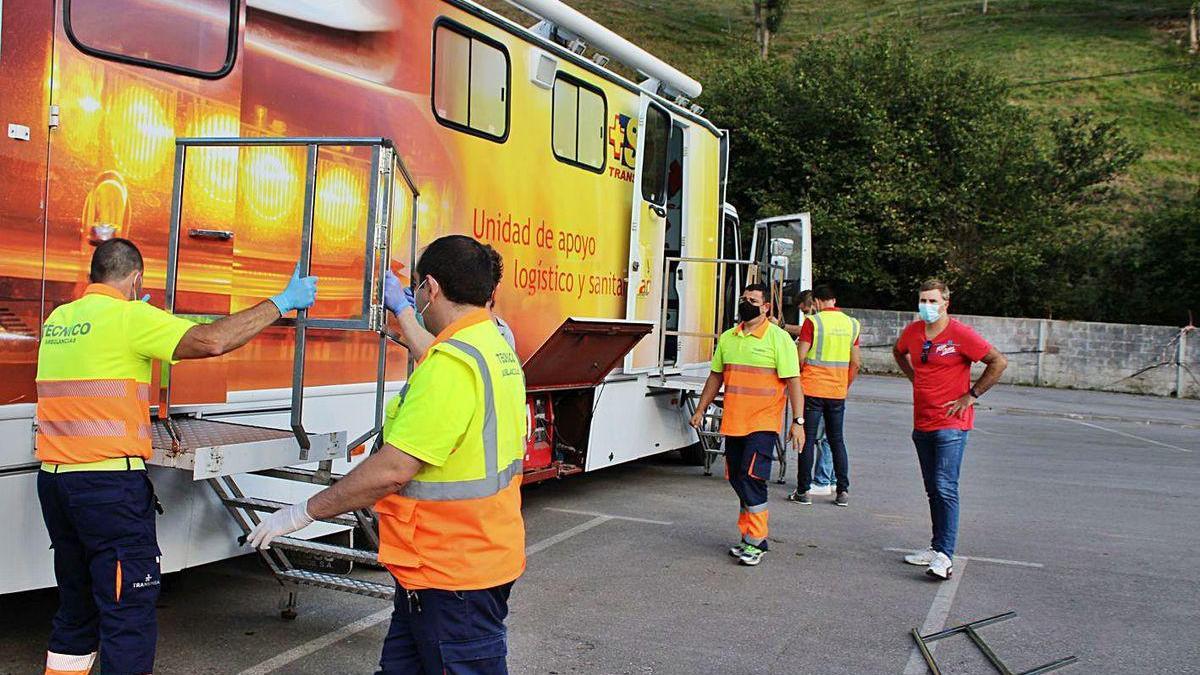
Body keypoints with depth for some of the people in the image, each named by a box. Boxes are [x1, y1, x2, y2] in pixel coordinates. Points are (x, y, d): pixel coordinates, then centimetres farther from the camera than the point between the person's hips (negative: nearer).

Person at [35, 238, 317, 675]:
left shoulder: (57, 319, 13)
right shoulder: (130, 317, -10)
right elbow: (211, 341, -21)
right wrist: (281, 304, -13)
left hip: (55, 478, 8)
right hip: (110, 482, -8)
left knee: (76, 606, 20)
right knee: (128, 609, -2)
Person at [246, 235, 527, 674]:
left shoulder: (451, 363, -24)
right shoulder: (496, 346, 8)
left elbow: (392, 470, -26)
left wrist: (304, 512, -14)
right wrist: (403, 313, 43)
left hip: (453, 575, -10)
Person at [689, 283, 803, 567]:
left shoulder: (779, 338, -5)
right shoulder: (728, 338, 12)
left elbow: (792, 381, -8)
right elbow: (716, 376, 20)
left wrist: (798, 421, -14)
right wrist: (700, 410, 18)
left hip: (763, 423, -6)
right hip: (732, 423, 6)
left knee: (751, 477, -13)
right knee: (737, 479, 9)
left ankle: (756, 541, -4)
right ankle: (749, 534, 21)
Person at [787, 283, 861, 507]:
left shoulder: (813, 322, -9)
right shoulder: (852, 324, 6)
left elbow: (801, 356, -12)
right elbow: (855, 362, 8)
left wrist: (795, 378, 5)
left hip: (812, 389, -4)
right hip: (837, 391, 4)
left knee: (807, 439, 3)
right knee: (837, 439, 13)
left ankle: (803, 491, 6)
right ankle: (843, 491, 11)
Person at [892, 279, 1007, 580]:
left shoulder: (960, 334, -12)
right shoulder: (912, 331, 6)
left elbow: (999, 362, -11)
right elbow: (898, 352, 29)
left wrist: (971, 395, -11)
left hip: (951, 424, -7)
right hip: (921, 423, 7)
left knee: (945, 487, -13)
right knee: (933, 489, 14)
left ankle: (944, 556, -14)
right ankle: (937, 548, 23)